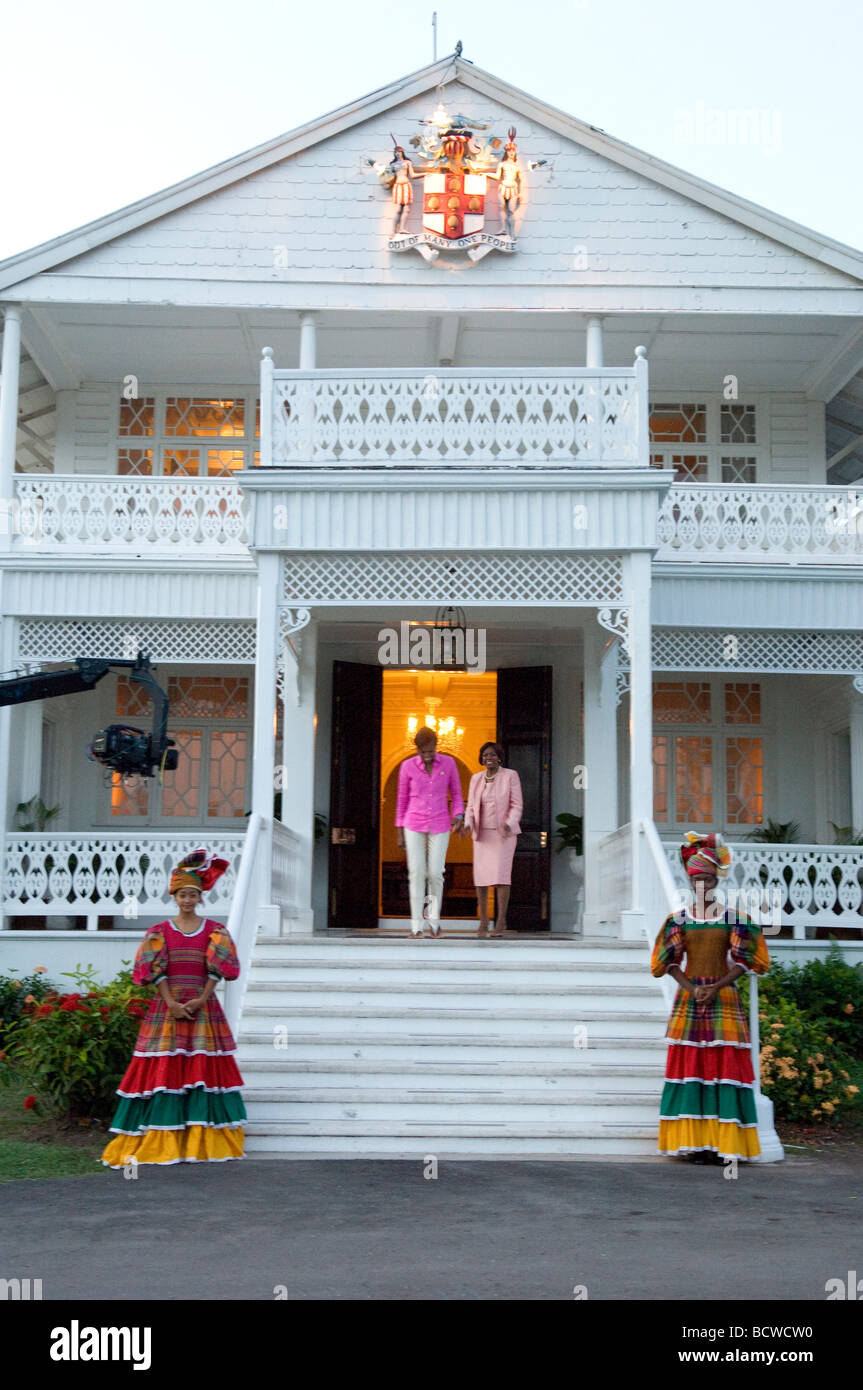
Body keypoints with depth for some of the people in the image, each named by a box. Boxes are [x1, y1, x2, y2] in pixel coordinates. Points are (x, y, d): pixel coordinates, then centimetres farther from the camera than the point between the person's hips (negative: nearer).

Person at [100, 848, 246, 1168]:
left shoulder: (214, 930, 7)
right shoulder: (160, 932, 6)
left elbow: (217, 969, -1)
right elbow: (156, 970, -2)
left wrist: (201, 999, -13)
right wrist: (171, 1003, -14)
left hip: (204, 1007, 0)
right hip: (168, 1006, 0)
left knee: (204, 1068, -2)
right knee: (165, 1069, -4)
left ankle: (206, 1141, 2)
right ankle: (162, 1141, -1)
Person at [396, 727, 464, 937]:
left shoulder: (448, 763, -3)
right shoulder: (407, 766, -4)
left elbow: (456, 794, 7)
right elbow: (402, 799, 4)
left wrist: (458, 816, -11)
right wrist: (399, 833, 4)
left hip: (439, 826, 0)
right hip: (414, 825, 0)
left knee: (435, 874, -4)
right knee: (417, 873, -6)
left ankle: (434, 918, 19)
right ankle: (416, 925, -1)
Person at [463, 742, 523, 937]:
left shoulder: (510, 775, -2)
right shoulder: (476, 779, 9)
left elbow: (517, 805, -5)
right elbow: (471, 807, 10)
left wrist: (509, 824, -21)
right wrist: (468, 824, -9)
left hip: (503, 833, -4)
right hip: (482, 833, 4)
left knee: (501, 874, -12)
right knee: (480, 875, -2)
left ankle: (501, 922, -8)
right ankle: (483, 921, 7)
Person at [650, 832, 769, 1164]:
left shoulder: (733, 919, 4)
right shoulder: (679, 919, 7)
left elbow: (744, 960, 0)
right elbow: (669, 961, 5)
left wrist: (717, 987, -11)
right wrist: (690, 988, -10)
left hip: (723, 999, -1)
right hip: (688, 1000, 1)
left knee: (724, 1065, -6)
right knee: (690, 1066, -3)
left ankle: (723, 1142, -4)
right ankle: (695, 1142, -1)